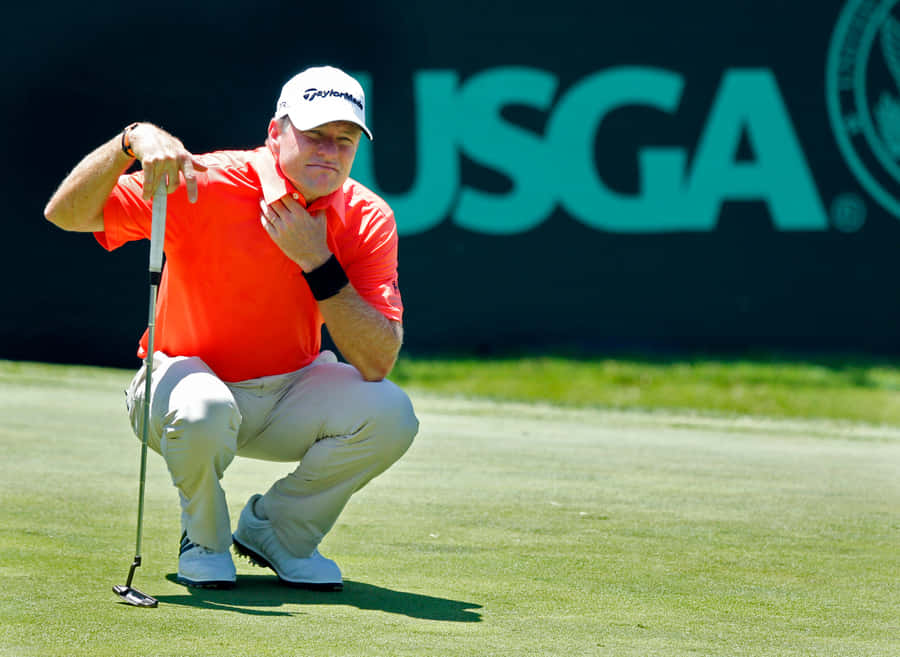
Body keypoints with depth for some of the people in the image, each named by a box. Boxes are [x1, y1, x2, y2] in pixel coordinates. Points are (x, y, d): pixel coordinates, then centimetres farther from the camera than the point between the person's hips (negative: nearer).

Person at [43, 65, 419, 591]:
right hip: (189, 376, -3)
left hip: (290, 396, 3)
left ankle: (276, 531, 4)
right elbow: (66, 213, -24)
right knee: (202, 411, -39)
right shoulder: (205, 185, -19)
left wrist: (317, 262, -29)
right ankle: (205, 541, -4)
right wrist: (132, 141, -41)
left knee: (390, 414, -25)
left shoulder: (368, 221, -11)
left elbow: (377, 364, -21)